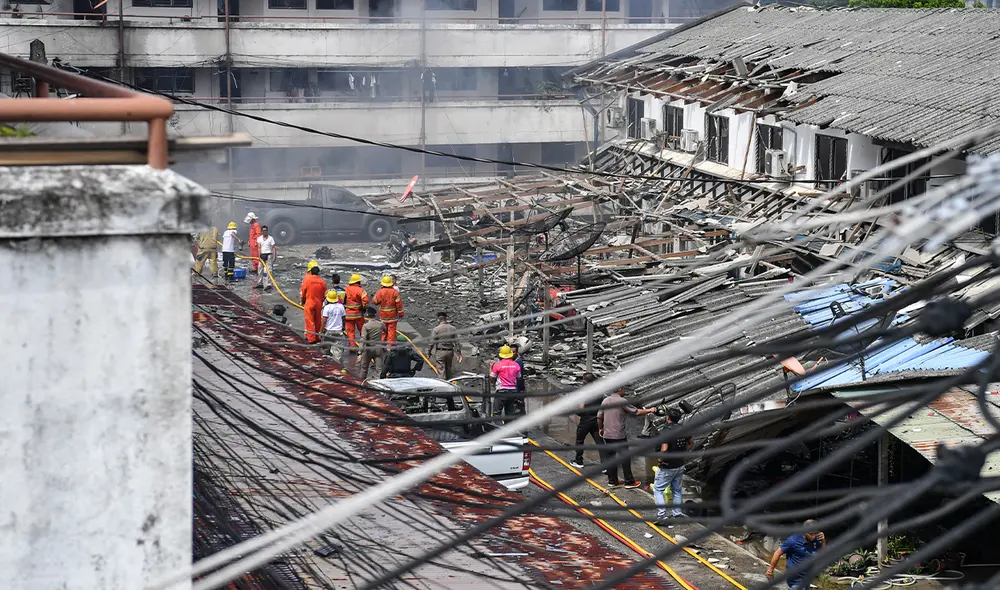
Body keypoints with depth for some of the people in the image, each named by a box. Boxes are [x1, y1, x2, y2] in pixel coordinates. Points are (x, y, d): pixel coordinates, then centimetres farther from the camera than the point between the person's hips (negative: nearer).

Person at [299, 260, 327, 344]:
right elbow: (324, 294, 6)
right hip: (319, 303, 3)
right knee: (318, 321, 14)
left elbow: (303, 292, -2)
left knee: (310, 321, 2)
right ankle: (317, 337, 23)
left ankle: (311, 338, -2)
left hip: (309, 302, -3)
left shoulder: (307, 279, -10)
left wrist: (302, 301, 15)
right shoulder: (322, 281, -1)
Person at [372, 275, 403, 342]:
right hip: (393, 315, -1)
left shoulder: (379, 292, -8)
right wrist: (401, 314, 0)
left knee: (384, 330, 14)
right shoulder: (395, 292, -10)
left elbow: (374, 302, 1)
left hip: (383, 315, 1)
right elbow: (399, 303, -8)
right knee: (392, 330, 2)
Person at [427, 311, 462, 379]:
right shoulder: (452, 328, 3)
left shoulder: (436, 329, -9)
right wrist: (458, 353, 9)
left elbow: (432, 343, -7)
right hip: (450, 352, 4)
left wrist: (428, 353, 4)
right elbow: (457, 342, 4)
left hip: (440, 352, -4)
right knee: (449, 369, 16)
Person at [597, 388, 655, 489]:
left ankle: (612, 481, 17)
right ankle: (629, 482, 7)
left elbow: (599, 417, 9)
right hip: (619, 435, -6)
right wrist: (649, 411, 5)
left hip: (607, 435, 6)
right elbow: (637, 412, -9)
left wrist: (600, 429, 24)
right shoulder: (622, 401, -12)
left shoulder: (605, 401, 6)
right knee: (625, 458, 3)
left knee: (610, 458, 12)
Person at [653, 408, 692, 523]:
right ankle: (677, 514, 26)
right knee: (677, 489, 20)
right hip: (680, 465, 7)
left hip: (667, 467, -7)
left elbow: (664, 450, -34)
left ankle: (662, 516, -5)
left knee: (658, 490, 3)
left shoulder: (667, 433, -25)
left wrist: (660, 460, -17)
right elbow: (690, 444, 15)